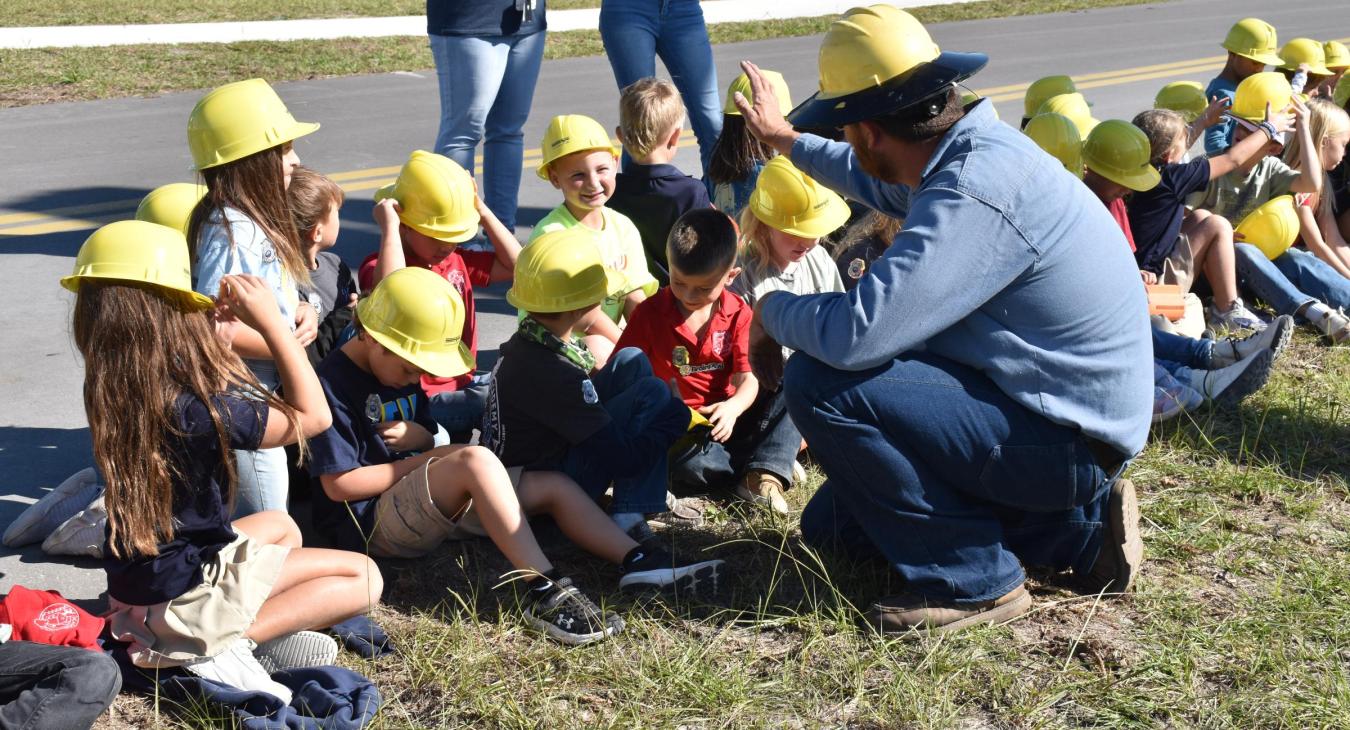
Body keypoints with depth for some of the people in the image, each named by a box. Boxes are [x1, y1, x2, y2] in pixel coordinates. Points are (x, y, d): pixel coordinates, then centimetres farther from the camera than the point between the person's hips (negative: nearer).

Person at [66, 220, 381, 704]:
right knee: (364, 577, 2)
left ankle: (247, 627, 4)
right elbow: (313, 416, -20)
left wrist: (221, 321, 2)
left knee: (281, 527, 32)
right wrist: (270, 320, -20)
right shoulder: (191, 406, -30)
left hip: (137, 577, 8)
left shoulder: (110, 389, -5)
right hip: (183, 591, -8)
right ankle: (216, 644, -11)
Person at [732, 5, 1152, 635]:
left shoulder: (973, 195, -29)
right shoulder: (966, 151, 3)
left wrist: (771, 310, -14)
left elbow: (856, 334, -36)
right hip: (1054, 409, 10)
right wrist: (787, 140, 42)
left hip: (1063, 439, -10)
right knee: (829, 525, 16)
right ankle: (1075, 528, 14)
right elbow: (882, 183, 28)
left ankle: (972, 579, -8)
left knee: (820, 385, -21)